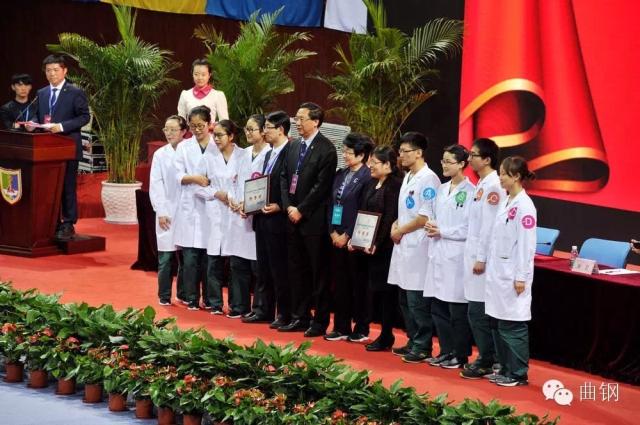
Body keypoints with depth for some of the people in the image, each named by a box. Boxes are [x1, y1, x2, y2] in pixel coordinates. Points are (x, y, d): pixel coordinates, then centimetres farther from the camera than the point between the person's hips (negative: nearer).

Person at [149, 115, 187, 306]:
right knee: (165, 257, 1)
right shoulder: (160, 155, 3)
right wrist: (161, 212, -4)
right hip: (167, 213, 0)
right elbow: (155, 185, 2)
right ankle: (164, 296, 9)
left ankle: (183, 293, 16)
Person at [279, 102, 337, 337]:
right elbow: (284, 177, 13)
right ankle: (300, 317, 20)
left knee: (318, 271, -1)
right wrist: (288, 206, -1)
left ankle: (320, 321, 5)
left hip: (314, 219, -7)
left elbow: (322, 185, -15)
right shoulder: (294, 146, 12)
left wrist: (301, 210, -14)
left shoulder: (326, 149, -10)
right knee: (296, 270, 12)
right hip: (294, 218, 7)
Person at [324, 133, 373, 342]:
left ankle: (361, 329, 9)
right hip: (337, 237, 7)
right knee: (340, 283, 10)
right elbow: (332, 204, 13)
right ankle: (341, 327, 17)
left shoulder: (367, 177, -10)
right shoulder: (340, 175, 12)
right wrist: (333, 233, 3)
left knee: (358, 283, 1)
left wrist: (347, 236, -11)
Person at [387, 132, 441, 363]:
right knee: (405, 299, 14)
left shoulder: (428, 179, -13)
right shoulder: (408, 178, 16)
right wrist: (395, 225, 6)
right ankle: (413, 342, 23)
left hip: (418, 248, -9)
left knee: (417, 301, -6)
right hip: (403, 246, 10)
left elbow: (426, 217, -18)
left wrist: (401, 230, -10)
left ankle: (423, 347, 0)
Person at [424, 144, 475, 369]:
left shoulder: (470, 192, -11)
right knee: (438, 308, 11)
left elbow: (470, 229, -15)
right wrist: (431, 227, 0)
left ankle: (460, 355, 10)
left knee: (458, 311, 0)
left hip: (457, 257, -8)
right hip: (439, 255, 8)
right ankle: (446, 351, 22)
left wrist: (442, 232, -12)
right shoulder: (442, 190, 13)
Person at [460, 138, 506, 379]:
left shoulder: (493, 186, -15)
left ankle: (486, 363, 2)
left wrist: (481, 258, -19)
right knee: (478, 312, 12)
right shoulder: (481, 185, 14)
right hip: (474, 255, 9)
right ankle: (486, 359, 19)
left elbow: (489, 226, -19)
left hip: (483, 258, -9)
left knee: (479, 312, -5)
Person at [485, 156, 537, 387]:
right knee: (499, 323, 12)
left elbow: (526, 244, -16)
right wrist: (490, 265, 15)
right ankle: (505, 369, 20)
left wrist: (521, 278, -17)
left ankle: (518, 374, 4)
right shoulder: (505, 202, 12)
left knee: (513, 325, -3)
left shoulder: (524, 206, -14)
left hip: (512, 274, -9)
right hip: (498, 272, 9)